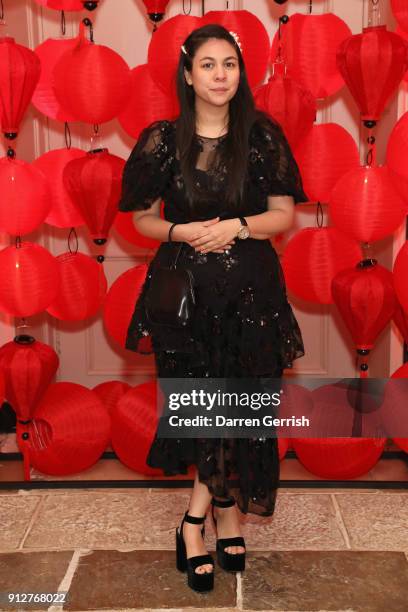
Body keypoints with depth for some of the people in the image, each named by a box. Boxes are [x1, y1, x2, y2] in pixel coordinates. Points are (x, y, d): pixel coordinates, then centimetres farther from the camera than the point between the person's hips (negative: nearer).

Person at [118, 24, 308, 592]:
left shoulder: (263, 134, 0)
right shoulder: (162, 139, 0)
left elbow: (285, 215, 2)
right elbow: (143, 219, 6)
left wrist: (237, 227, -16)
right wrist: (184, 231, -13)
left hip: (250, 292, 1)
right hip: (185, 290, 0)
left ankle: (195, 522, 23)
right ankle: (227, 517, 23)